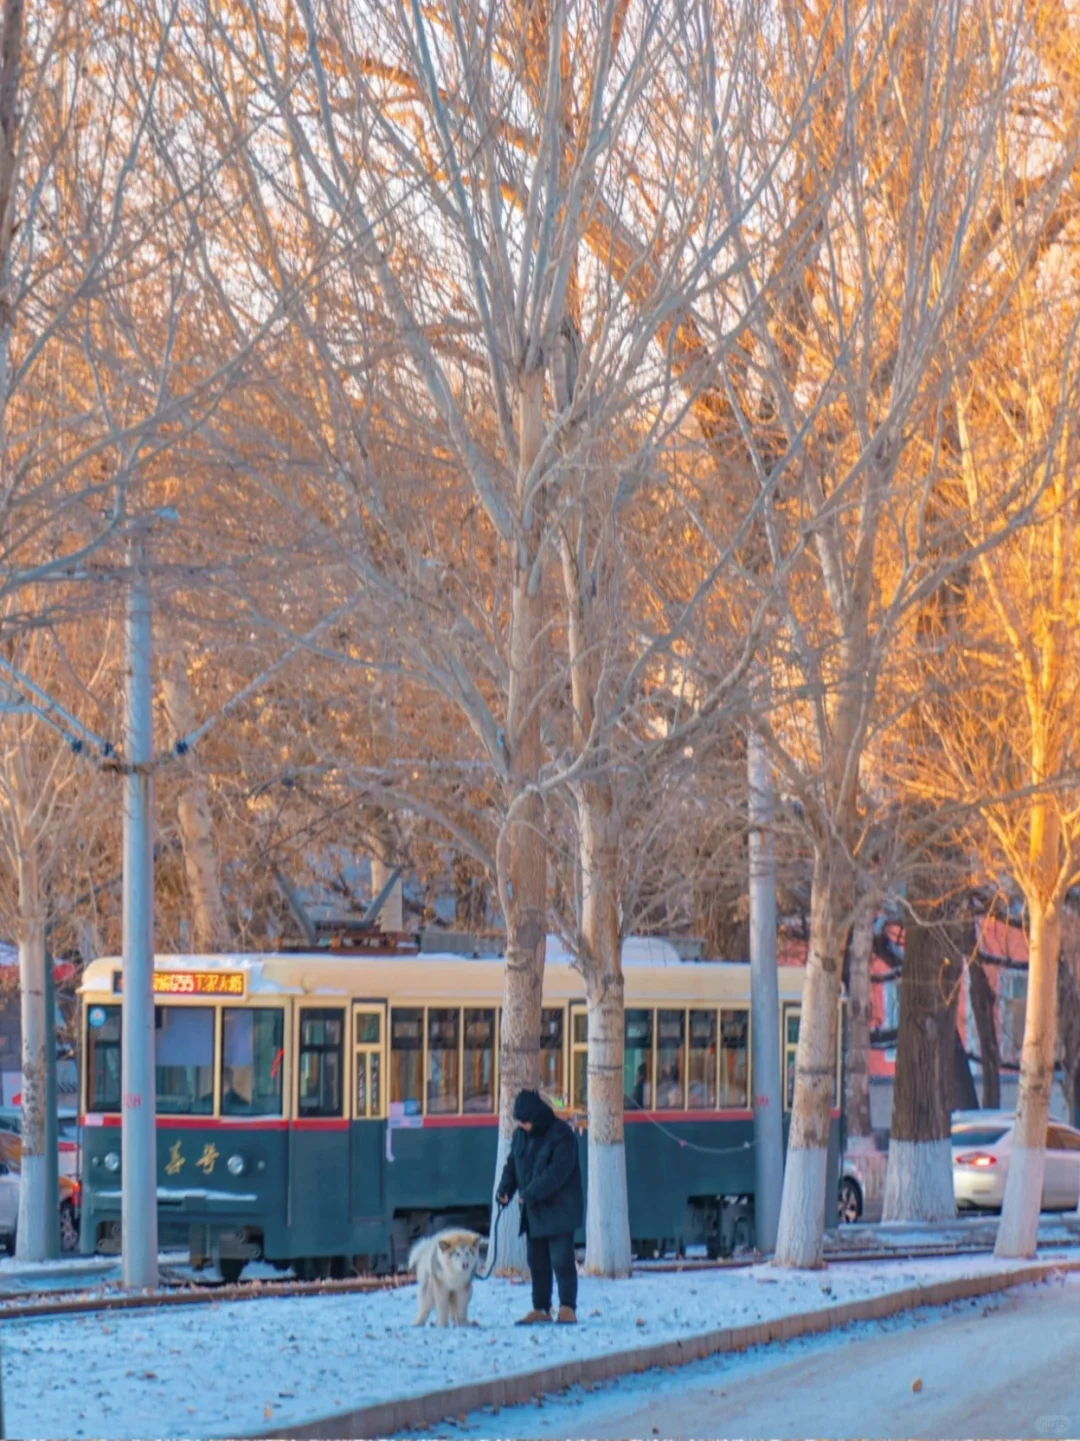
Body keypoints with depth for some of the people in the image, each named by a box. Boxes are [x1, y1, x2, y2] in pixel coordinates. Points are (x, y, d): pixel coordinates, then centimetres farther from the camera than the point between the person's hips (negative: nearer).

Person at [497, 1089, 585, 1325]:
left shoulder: (561, 1135, -15)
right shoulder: (521, 1135, 9)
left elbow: (557, 1172, -23)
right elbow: (512, 1164, 14)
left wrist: (530, 1194, -24)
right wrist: (505, 1189, -6)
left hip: (558, 1211, -8)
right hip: (533, 1212, 8)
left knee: (561, 1260, -10)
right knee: (537, 1262, 9)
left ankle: (568, 1308, -6)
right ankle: (541, 1309, 15)